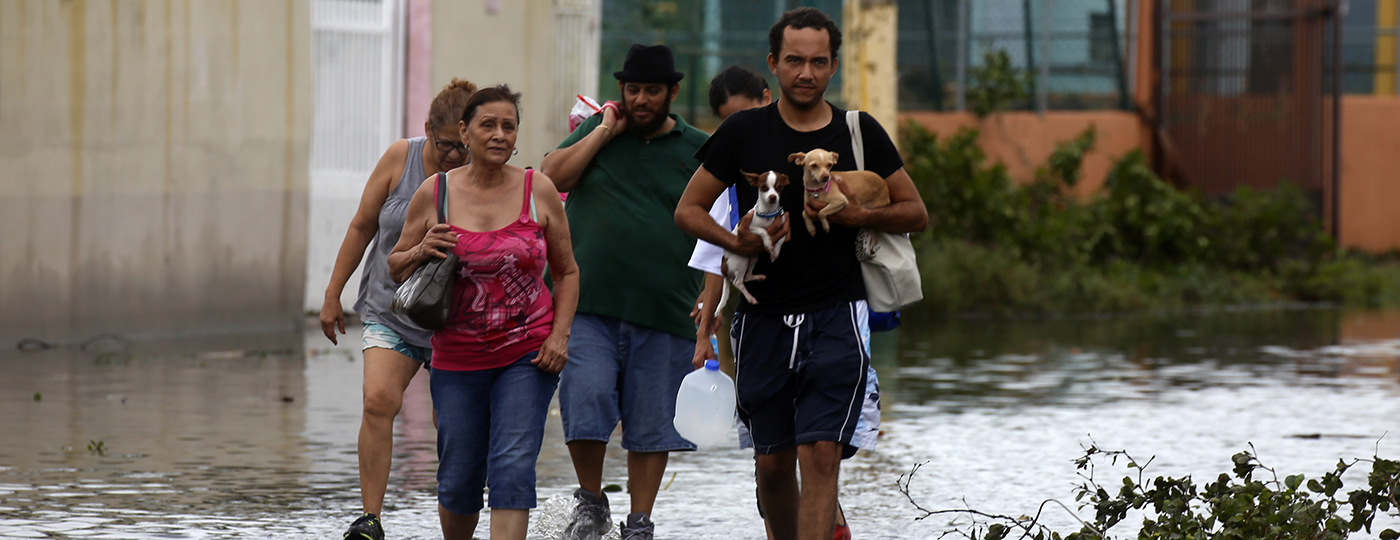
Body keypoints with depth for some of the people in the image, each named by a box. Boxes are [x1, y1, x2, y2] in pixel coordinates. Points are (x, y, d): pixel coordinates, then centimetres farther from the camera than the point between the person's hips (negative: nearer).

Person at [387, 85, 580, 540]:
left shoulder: (538, 191, -1)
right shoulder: (434, 194, -1)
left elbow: (566, 272, 9)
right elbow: (396, 268, 10)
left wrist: (559, 335, -3)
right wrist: (421, 252, -12)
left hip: (527, 355, -1)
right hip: (457, 360, 1)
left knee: (513, 467, -15)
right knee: (459, 480, 6)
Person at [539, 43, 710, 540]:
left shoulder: (698, 150, 8)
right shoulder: (597, 131, 12)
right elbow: (552, 176, -2)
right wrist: (606, 131, -4)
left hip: (664, 313, 0)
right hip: (590, 306, 0)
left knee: (651, 424, 4)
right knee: (586, 398, -14)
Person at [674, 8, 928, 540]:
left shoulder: (860, 133, 5)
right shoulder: (744, 132, 4)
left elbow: (916, 213, 11)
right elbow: (688, 210, 9)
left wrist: (859, 215, -9)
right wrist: (734, 241, -11)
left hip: (837, 317, -1)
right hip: (763, 318, 1)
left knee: (820, 455, -14)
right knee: (773, 462, 7)